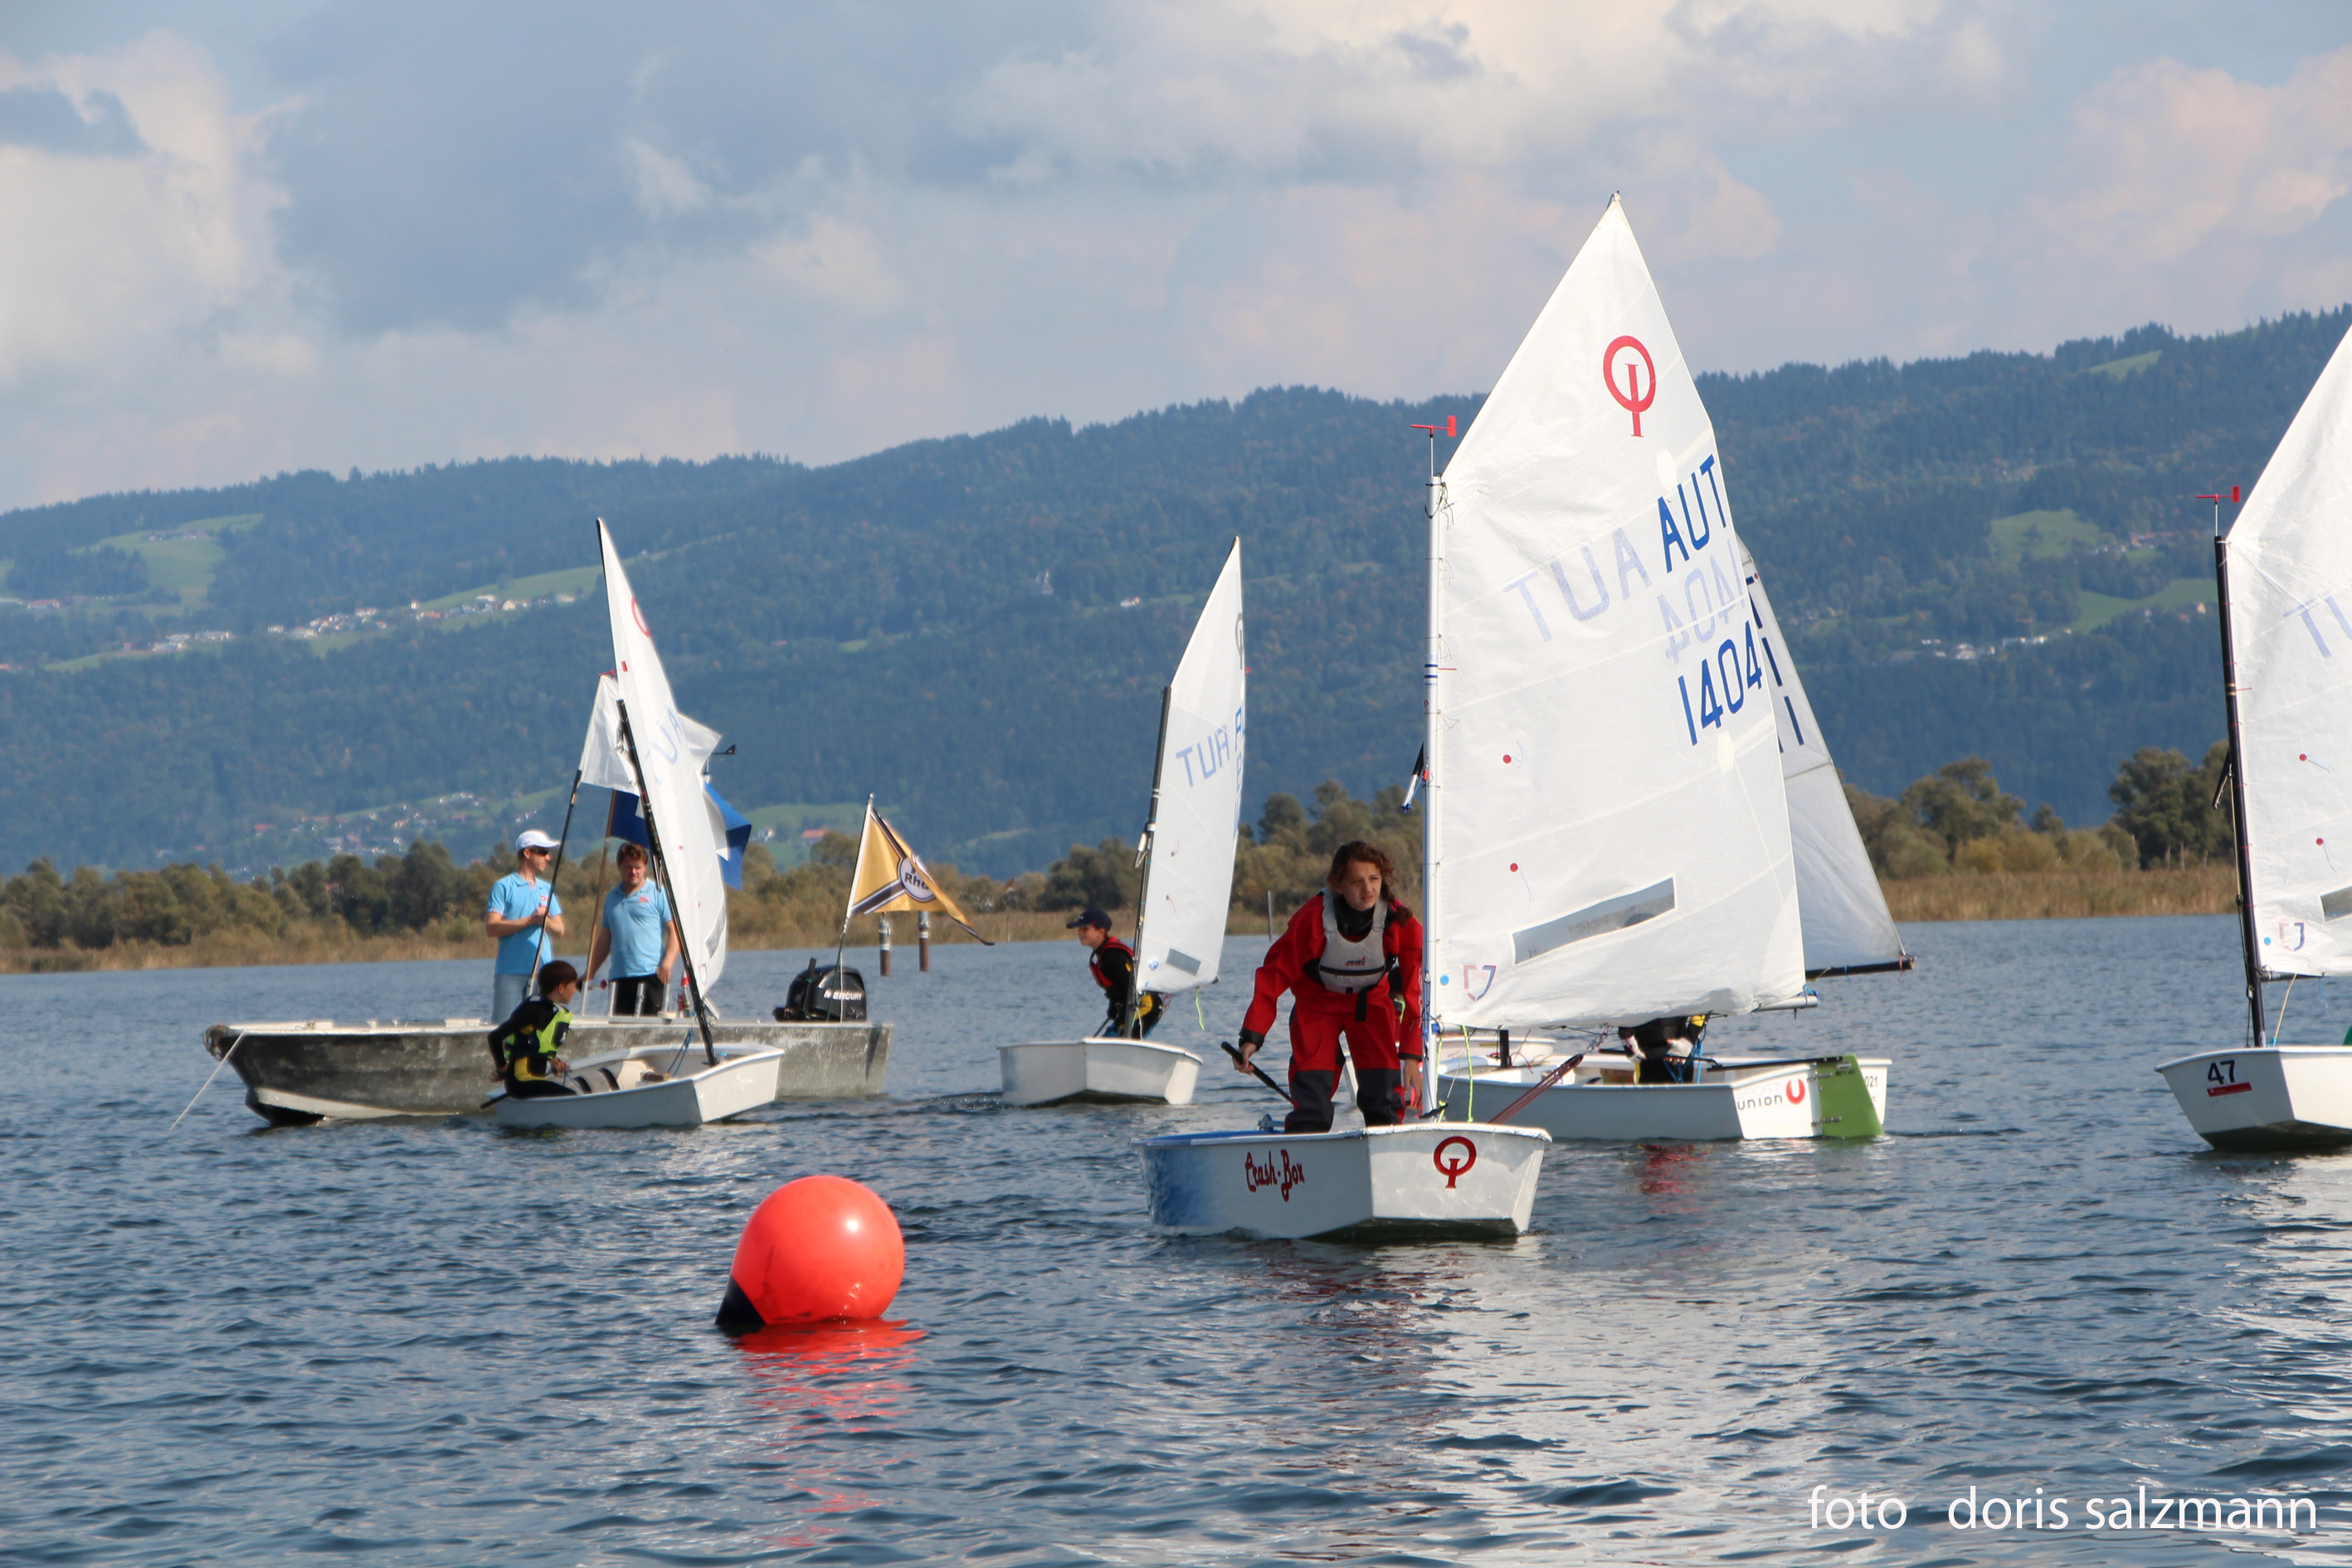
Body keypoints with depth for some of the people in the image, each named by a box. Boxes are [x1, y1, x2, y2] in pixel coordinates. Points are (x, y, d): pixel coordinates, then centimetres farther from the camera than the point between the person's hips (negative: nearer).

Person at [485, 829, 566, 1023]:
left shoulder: (546, 890, 18)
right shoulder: (503, 887, 1)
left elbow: (559, 931, 13)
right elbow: (492, 927, -10)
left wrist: (545, 921, -9)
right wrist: (530, 920, -13)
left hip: (542, 971, 5)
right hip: (511, 972, -5)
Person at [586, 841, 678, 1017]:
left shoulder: (658, 894, 5)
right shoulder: (612, 898, 20)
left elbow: (674, 931, -3)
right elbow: (604, 939, 25)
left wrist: (667, 963, -17)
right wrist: (590, 973, 19)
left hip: (651, 975, -5)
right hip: (619, 979, 5)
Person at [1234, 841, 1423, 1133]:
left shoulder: (1400, 922, -23)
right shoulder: (1313, 918, -28)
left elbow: (1413, 989, -18)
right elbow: (1275, 973, -20)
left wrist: (1412, 1056, -22)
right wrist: (1252, 1036, -24)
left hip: (1372, 1000, 2)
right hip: (1318, 1001, -1)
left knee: (1384, 1094, -13)